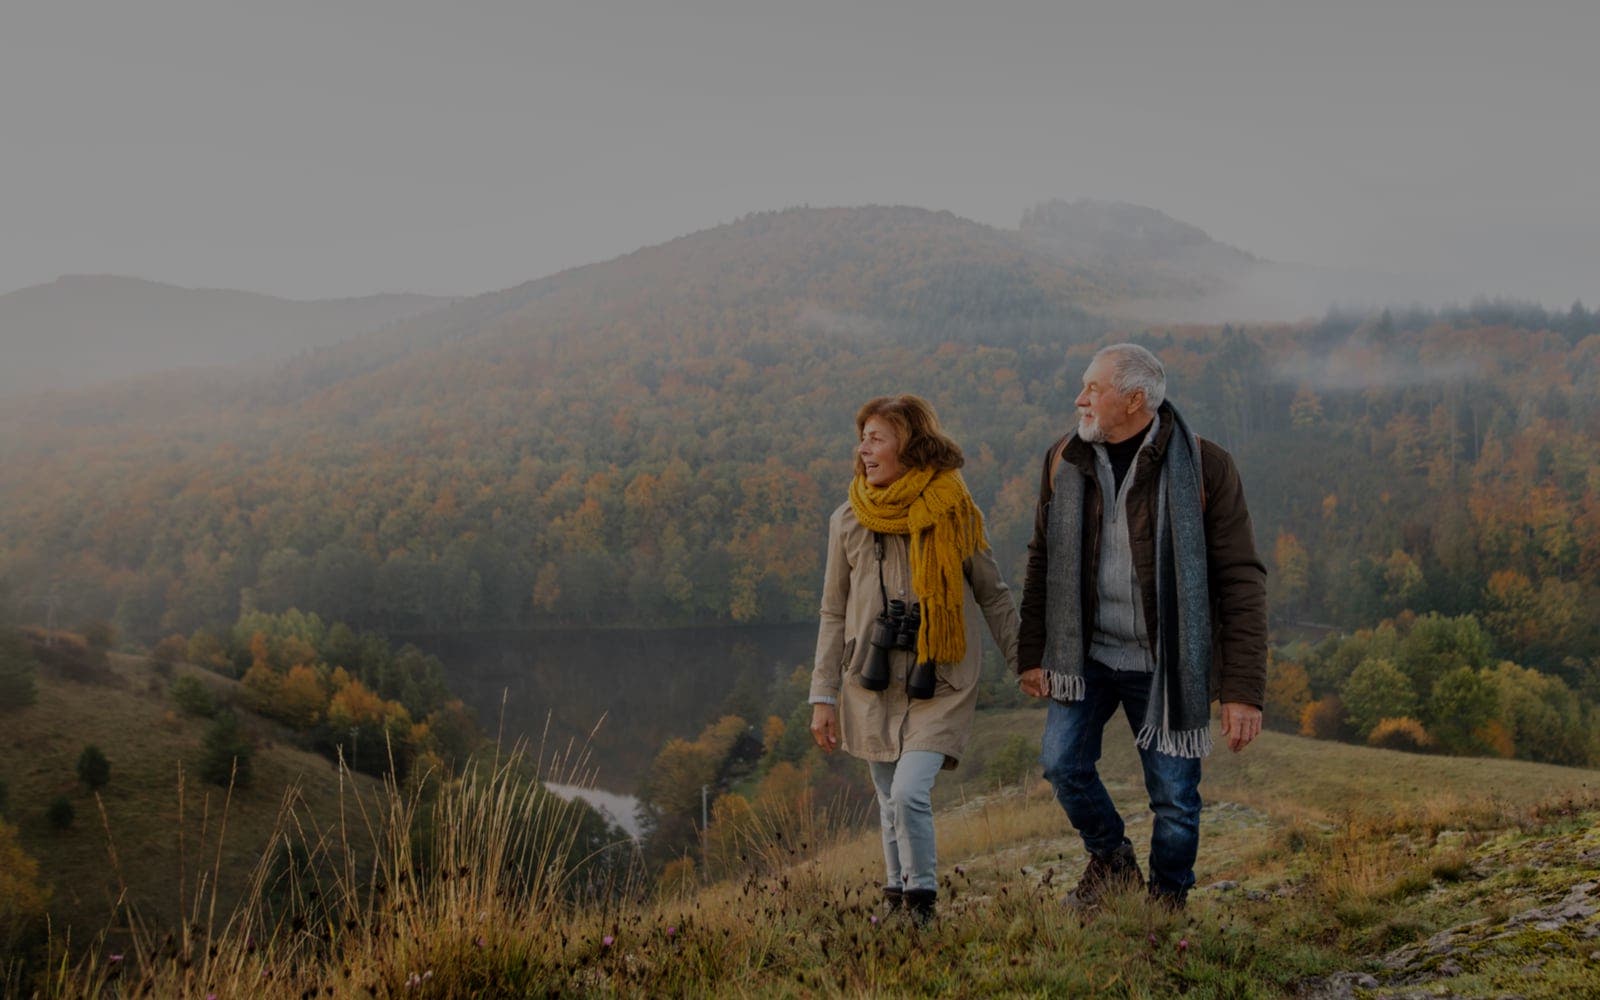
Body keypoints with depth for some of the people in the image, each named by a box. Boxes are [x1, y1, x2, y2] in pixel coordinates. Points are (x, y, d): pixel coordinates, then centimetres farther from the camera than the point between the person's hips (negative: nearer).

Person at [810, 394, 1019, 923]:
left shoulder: (955, 515, -3)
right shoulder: (848, 521, 4)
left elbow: (994, 597, 7)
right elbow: (834, 614, 9)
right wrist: (824, 696, 7)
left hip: (940, 683, -3)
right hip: (872, 684, 3)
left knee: (909, 792, -17)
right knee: (891, 804, 9)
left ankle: (921, 902, -2)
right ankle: (898, 900, 25)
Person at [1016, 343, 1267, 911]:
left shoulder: (1203, 467, -11)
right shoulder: (1064, 461, 1)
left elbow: (1241, 580, -11)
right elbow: (1042, 562, 10)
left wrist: (1243, 691, -16)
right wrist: (1032, 655, 5)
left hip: (1165, 664, -3)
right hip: (1086, 653, 3)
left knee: (1174, 796, 2)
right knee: (1063, 762, -7)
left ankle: (1167, 904, 26)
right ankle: (1111, 861, 21)